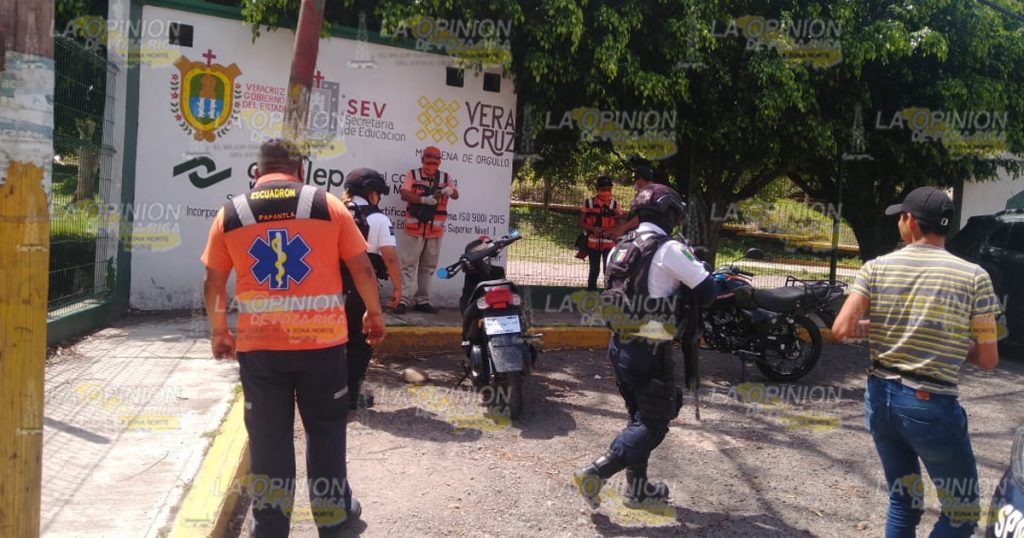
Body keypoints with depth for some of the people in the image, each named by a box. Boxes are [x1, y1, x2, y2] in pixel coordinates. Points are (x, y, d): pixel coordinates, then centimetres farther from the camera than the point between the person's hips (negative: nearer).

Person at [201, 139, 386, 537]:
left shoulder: (231, 214, 4)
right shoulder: (328, 205, 0)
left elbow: (213, 283, 8)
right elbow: (362, 269, 0)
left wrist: (218, 331, 21)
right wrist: (374, 313, 15)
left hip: (258, 344, 1)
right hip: (321, 340, -1)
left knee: (267, 436, 11)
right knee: (325, 429, 15)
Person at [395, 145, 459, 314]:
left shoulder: (445, 178, 8)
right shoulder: (412, 175, 0)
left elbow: (456, 195, -2)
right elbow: (404, 194, -12)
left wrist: (450, 191, -26)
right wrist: (424, 200, -26)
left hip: (435, 231, 4)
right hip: (414, 230, -3)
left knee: (428, 267, 10)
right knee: (409, 265, -3)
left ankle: (422, 301, 18)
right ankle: (403, 299, -4)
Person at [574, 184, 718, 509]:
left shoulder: (619, 248, 10)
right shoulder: (669, 249, -14)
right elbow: (708, 291, -14)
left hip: (618, 346, 8)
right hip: (649, 351, -8)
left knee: (638, 418, 20)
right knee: (654, 423, 3)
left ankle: (637, 488, 28)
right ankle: (595, 473, -6)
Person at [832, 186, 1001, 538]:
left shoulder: (877, 268, -3)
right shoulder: (974, 277, -8)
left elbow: (842, 329, -10)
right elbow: (988, 360, -5)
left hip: (881, 397, 4)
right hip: (932, 405, -4)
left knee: (902, 503, 20)